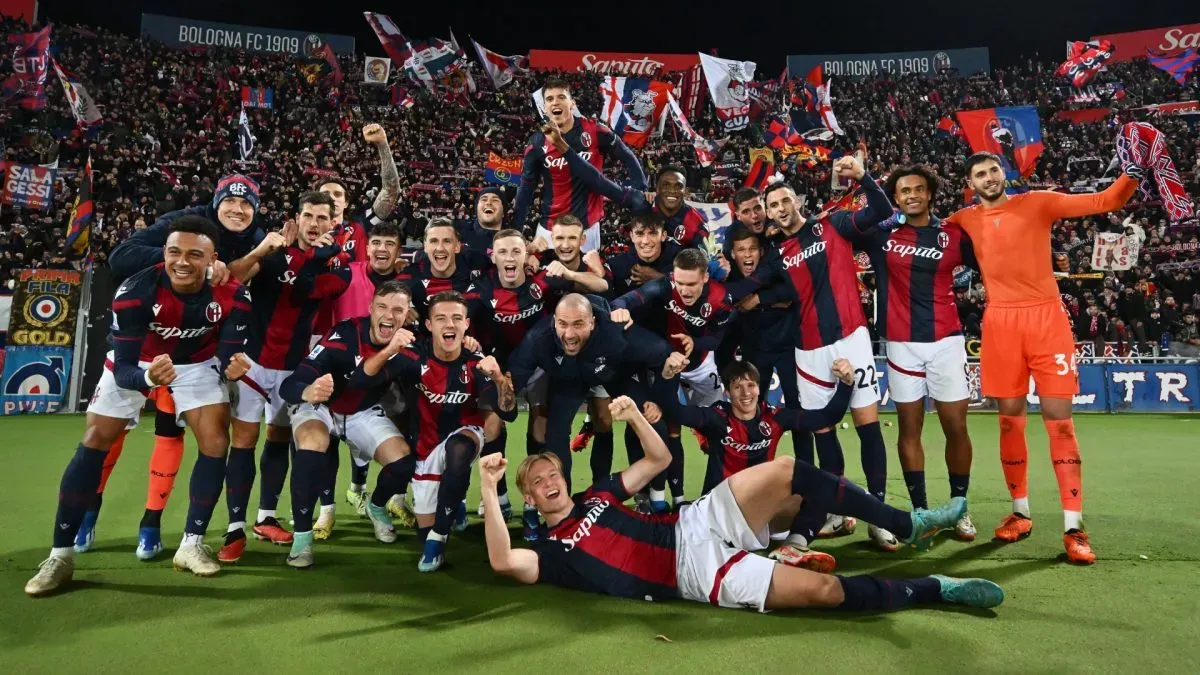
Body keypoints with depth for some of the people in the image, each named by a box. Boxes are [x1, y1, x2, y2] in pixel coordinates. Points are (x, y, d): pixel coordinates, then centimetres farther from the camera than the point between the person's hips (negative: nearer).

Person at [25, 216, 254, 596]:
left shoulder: (233, 295, -29)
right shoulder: (135, 291, -34)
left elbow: (227, 355, -25)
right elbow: (123, 372, -34)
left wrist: (233, 366, -49)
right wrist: (148, 378, -56)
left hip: (198, 362, 1)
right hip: (136, 361, -1)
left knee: (216, 441, -11)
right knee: (94, 443, -4)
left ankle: (192, 544, 4)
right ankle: (61, 554, 8)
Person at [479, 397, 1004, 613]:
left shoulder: (597, 495, 19)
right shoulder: (552, 550, 3)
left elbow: (659, 459, 21)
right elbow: (503, 562, -19)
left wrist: (633, 415, 4)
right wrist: (488, 489, -26)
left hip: (696, 524, 6)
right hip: (696, 568, -6)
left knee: (786, 472, -15)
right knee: (823, 589, -22)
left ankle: (909, 526, 1)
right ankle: (938, 589, -3)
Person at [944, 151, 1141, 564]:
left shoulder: (1038, 203, 5)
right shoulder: (966, 220, 10)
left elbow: (1105, 202, 2)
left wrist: (1131, 174, -15)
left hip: (1046, 317, -2)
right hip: (1000, 323, 2)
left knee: (1059, 419, -4)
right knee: (1010, 420, 6)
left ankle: (1073, 526, 0)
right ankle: (1020, 513, 21)